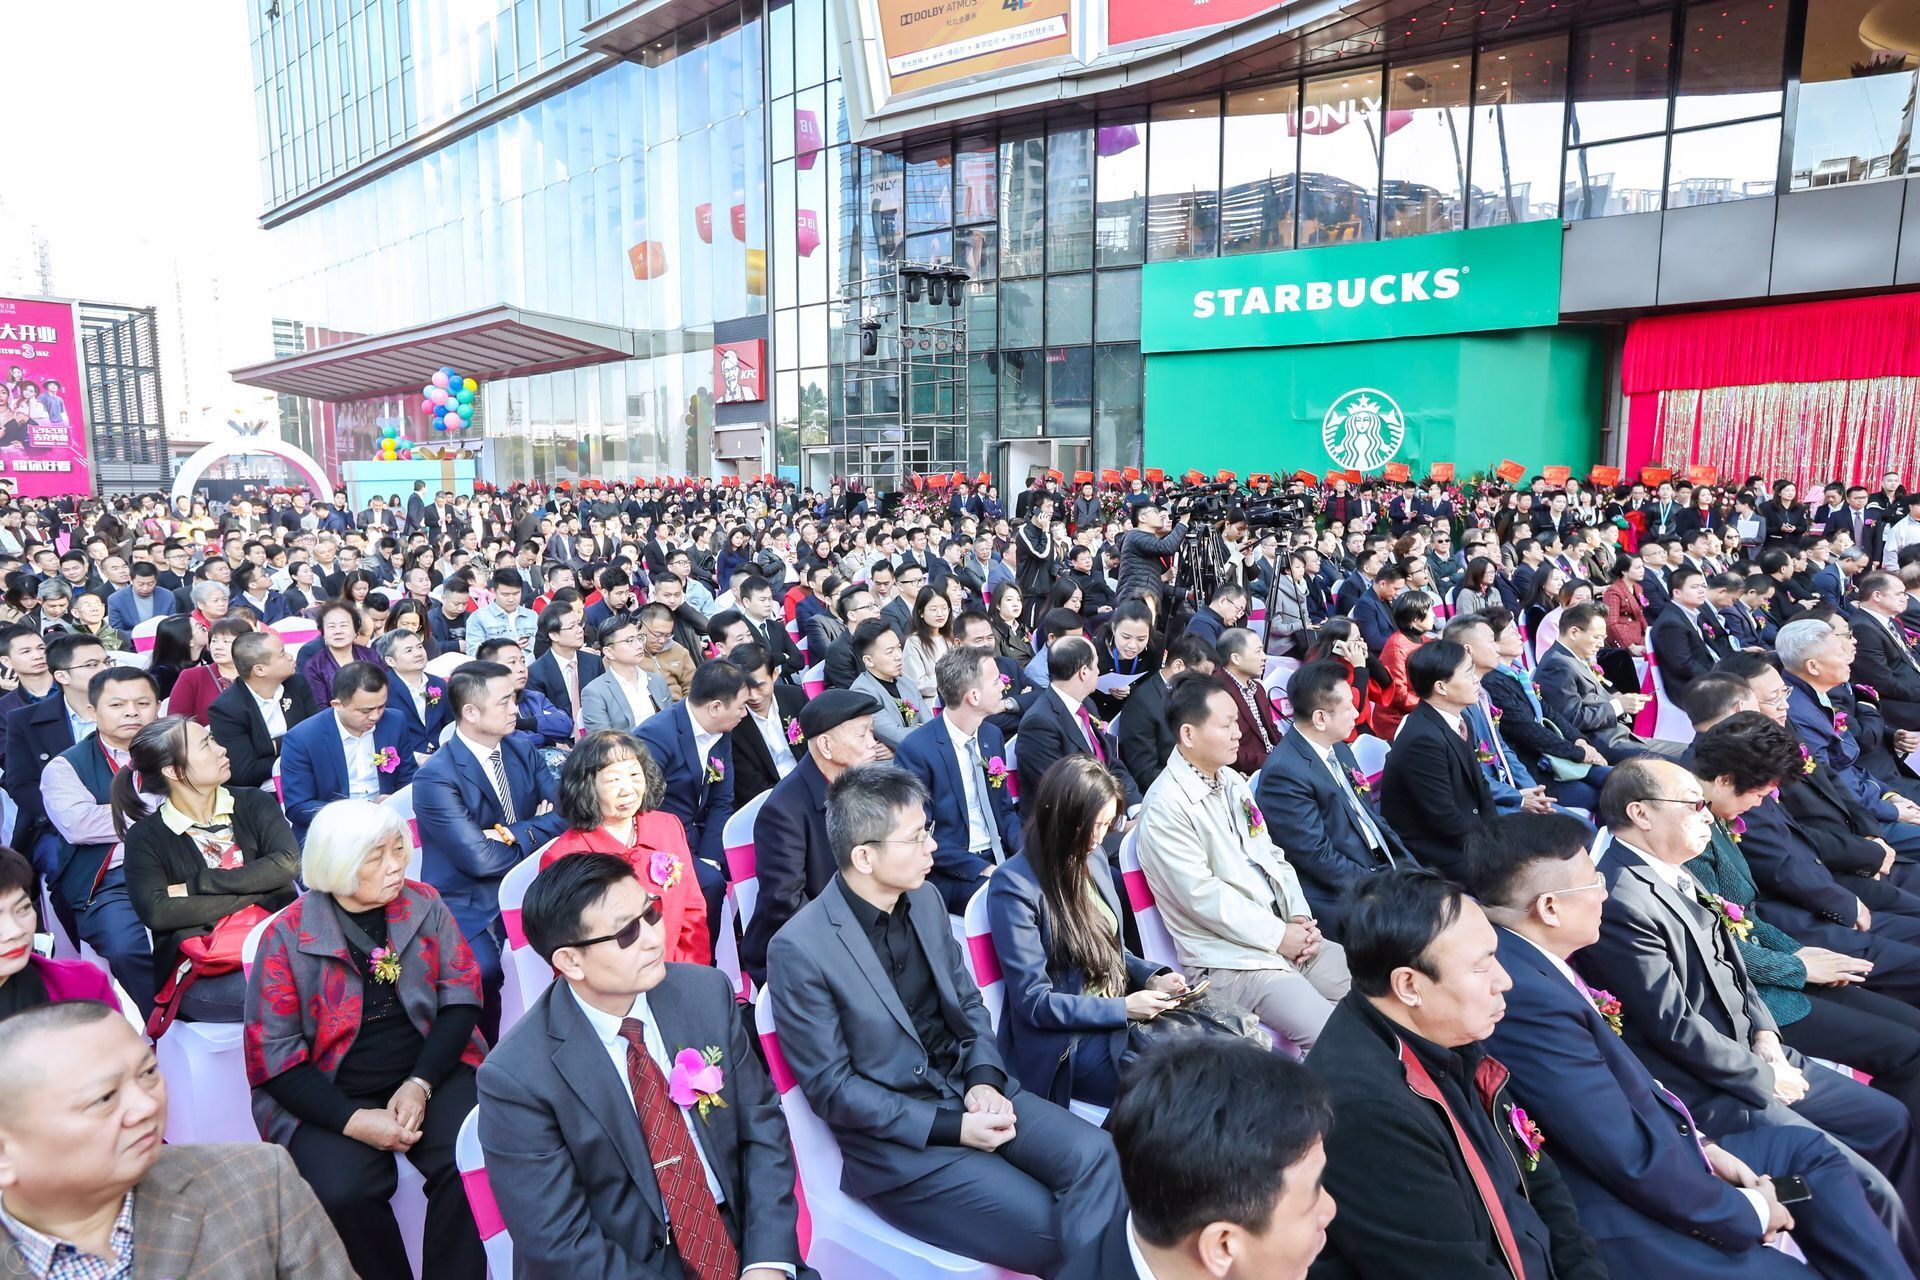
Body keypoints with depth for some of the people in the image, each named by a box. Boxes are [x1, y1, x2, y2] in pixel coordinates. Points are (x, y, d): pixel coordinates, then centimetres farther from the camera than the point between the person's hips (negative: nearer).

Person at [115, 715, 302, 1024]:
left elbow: (288, 863, -6)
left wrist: (196, 885, -8)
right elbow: (156, 912, -11)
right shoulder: (145, 838, 5)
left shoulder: (254, 804, 10)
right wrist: (256, 893, -12)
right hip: (201, 977, -3)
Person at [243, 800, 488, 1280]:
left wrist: (420, 1085, -13)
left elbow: (461, 999, 2)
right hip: (328, 1096, -1)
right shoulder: (288, 935, -4)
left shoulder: (425, 906, 3)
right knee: (343, 1192, -27)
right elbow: (273, 1054, -5)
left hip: (430, 1072, 1)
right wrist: (353, 1120, -15)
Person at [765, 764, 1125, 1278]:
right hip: (892, 1136, -6)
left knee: (1096, 1155, -15)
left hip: (966, 1087, 6)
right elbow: (830, 1086, -16)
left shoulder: (925, 897, 1)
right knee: (1045, 1227, -18)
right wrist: (950, 1127, -18)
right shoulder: (799, 949, -19)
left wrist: (984, 1079, -8)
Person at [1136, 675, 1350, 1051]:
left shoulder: (1232, 781, 11)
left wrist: (1300, 917, 0)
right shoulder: (1166, 807, -16)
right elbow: (1203, 896, -19)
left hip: (1287, 937, 9)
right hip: (1231, 962, -8)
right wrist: (1279, 936, -13)